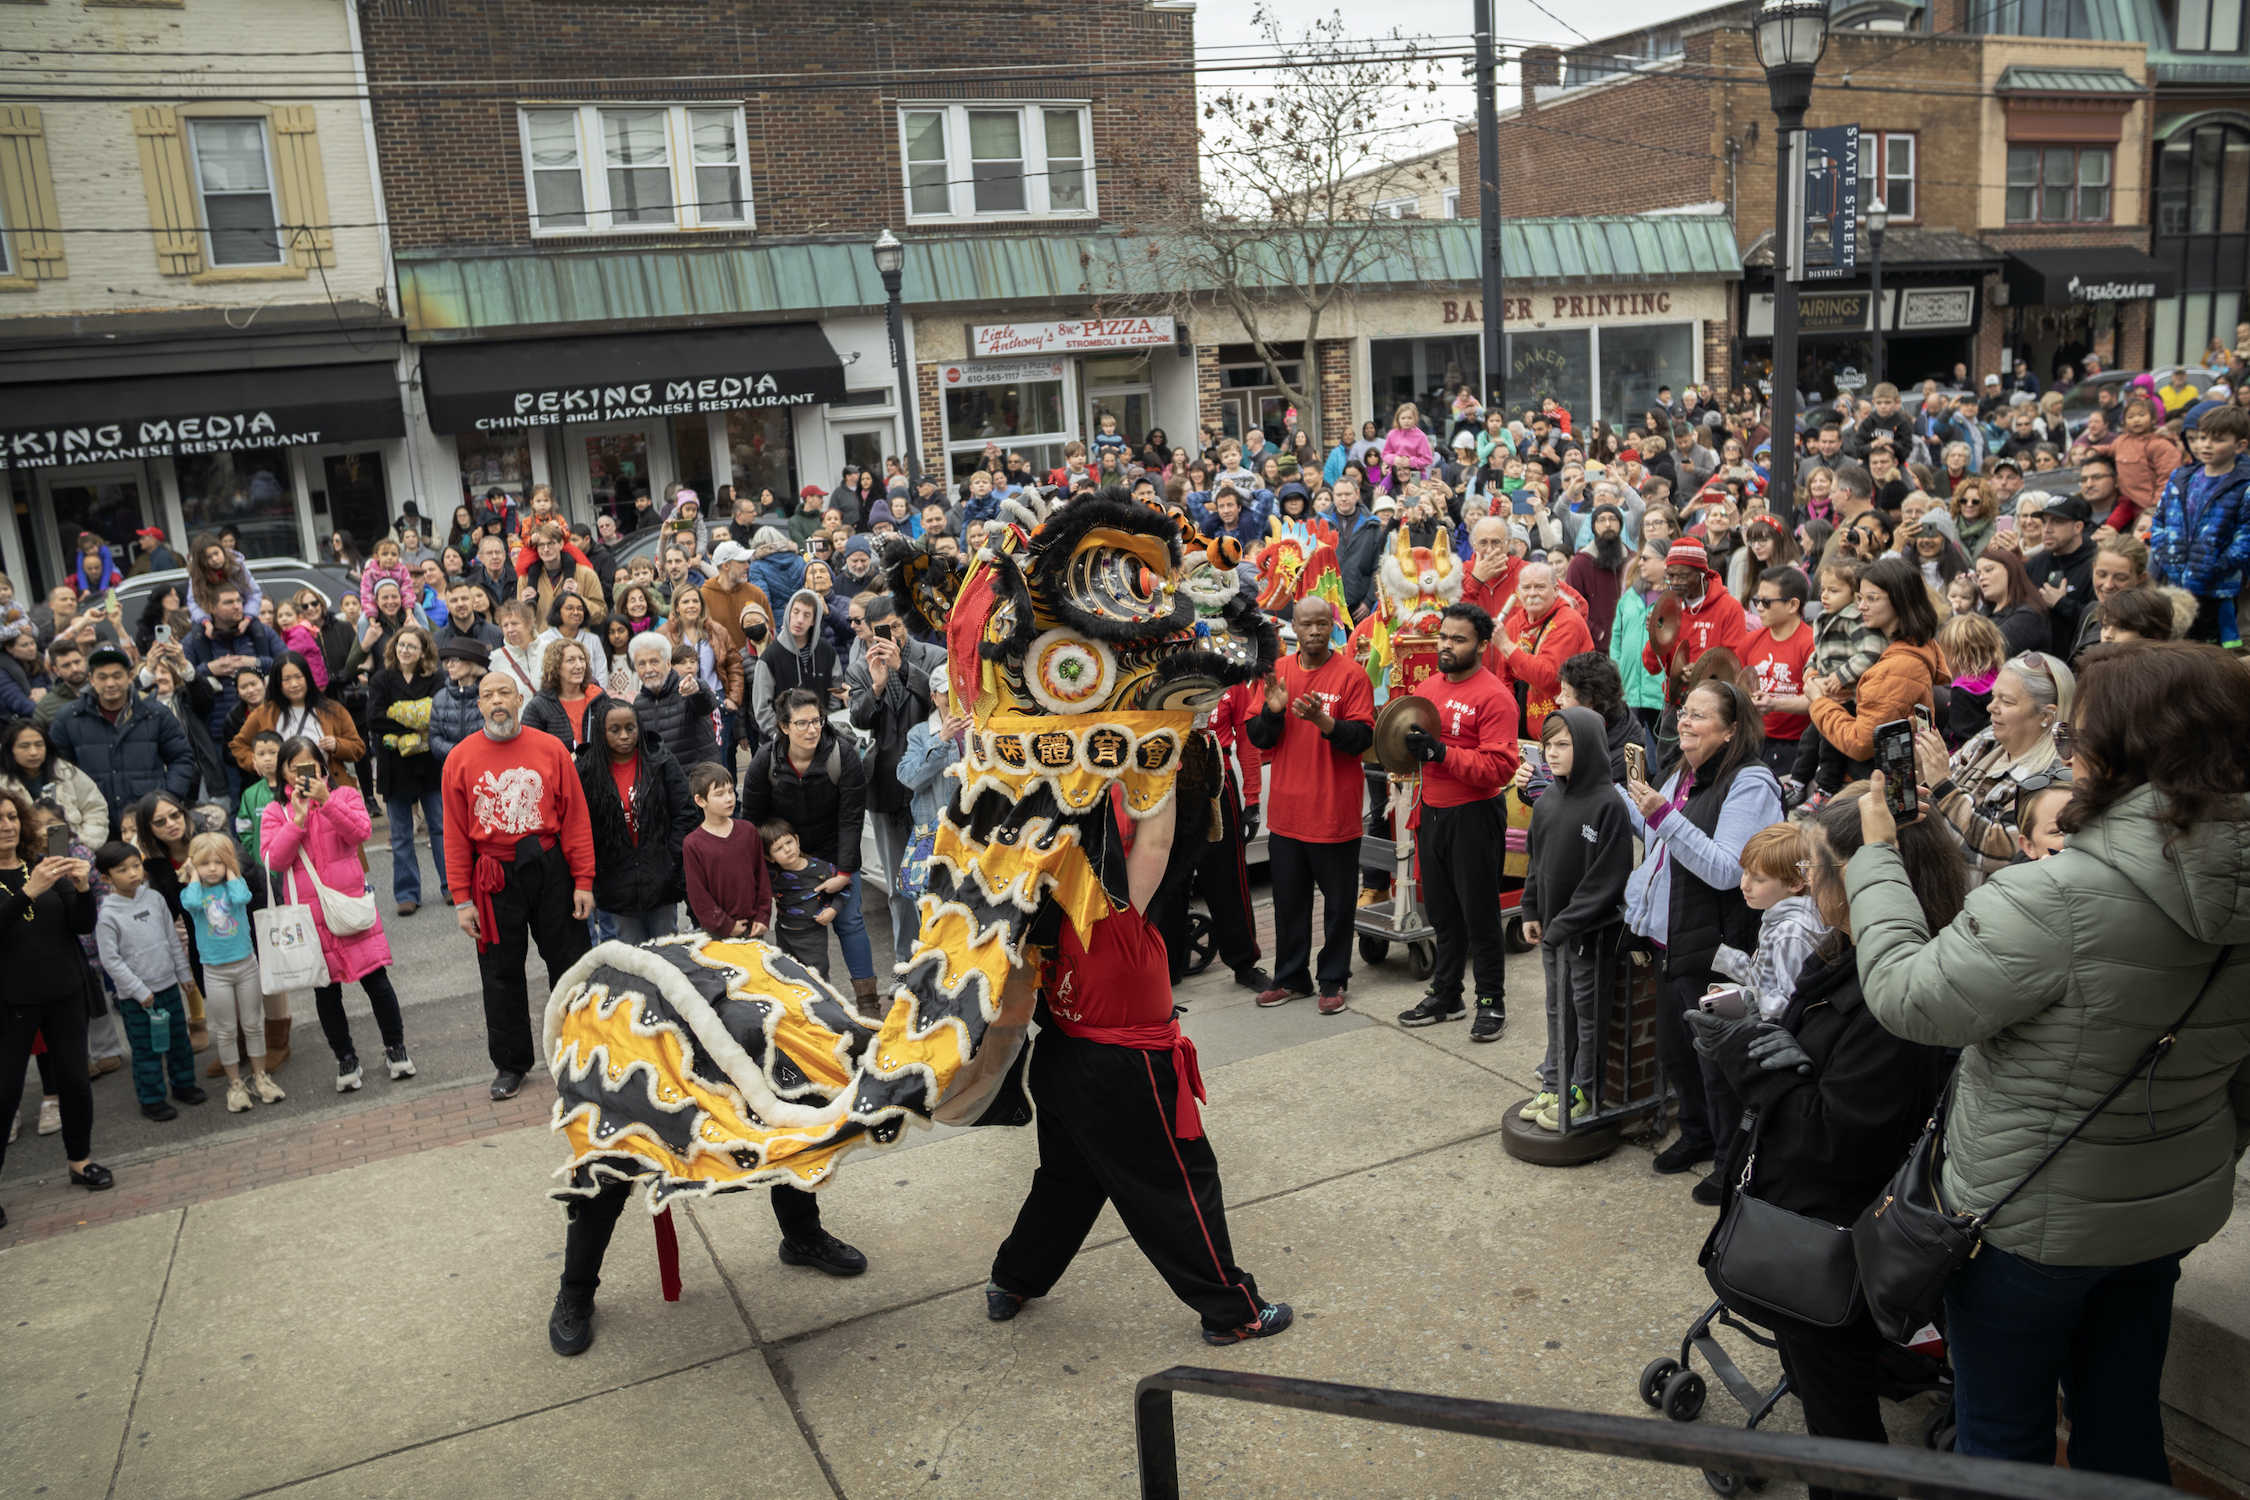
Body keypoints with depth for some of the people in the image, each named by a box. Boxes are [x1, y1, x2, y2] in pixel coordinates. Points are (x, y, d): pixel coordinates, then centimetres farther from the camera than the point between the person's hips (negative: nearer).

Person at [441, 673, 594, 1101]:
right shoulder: (460, 759, -2)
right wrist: (462, 899, -4)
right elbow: (456, 833, -1)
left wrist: (583, 881, -5)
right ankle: (510, 1064, 24)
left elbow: (575, 818, -2)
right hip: (494, 879, 0)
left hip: (550, 870, 0)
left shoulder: (551, 749, -2)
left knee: (570, 963, 8)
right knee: (501, 973, 10)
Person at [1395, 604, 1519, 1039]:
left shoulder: (1492, 696, -12)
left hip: (1474, 815, -7)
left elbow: (1500, 767, -19)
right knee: (1442, 910, 16)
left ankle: (1491, 1000, 17)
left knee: (1479, 912, 3)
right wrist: (1406, 745, 0)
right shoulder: (1428, 686, 10)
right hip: (1432, 812, 7)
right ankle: (1445, 994, 29)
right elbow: (1407, 736, 23)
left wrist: (1441, 752, -24)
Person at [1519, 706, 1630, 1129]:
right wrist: (1531, 912, 8)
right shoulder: (1545, 803, 5)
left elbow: (1608, 878, -20)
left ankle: (1584, 1092, 18)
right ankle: (1553, 1085, 30)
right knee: (1557, 1007, 18)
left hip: (1591, 931, -7)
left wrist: (1565, 924, -20)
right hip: (1552, 929, 7)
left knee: (1588, 1011, 5)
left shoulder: (1608, 804, -18)